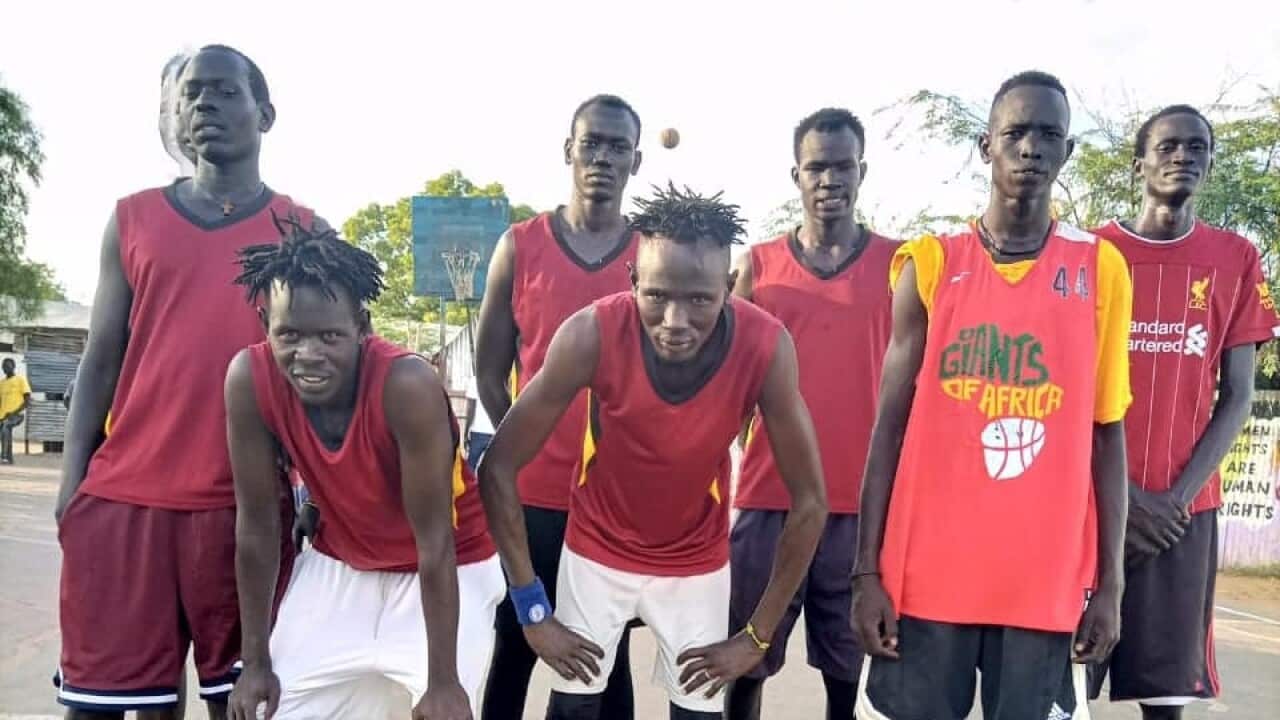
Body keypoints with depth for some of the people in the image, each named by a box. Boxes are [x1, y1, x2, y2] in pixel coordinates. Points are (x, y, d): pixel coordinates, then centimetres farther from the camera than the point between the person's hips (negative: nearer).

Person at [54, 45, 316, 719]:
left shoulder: (304, 231, 6)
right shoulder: (133, 219, 10)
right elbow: (100, 359, 11)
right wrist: (72, 479, 5)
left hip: (246, 502, -1)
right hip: (122, 493, 2)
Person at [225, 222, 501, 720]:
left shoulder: (407, 384, -33)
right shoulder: (250, 379, -21)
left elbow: (434, 542, -26)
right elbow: (256, 527, -11)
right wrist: (256, 660, -5)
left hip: (447, 571, -3)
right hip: (337, 564, 4)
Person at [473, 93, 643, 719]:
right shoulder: (519, 246, 0)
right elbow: (490, 375, 5)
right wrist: (526, 451, 1)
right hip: (532, 495, 0)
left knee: (609, 658, 15)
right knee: (515, 651, 12)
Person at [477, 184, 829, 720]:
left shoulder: (766, 348, -27)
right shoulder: (590, 334, -30)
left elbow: (809, 501, -16)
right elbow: (498, 469, -20)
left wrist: (759, 635, -12)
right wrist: (533, 609, -18)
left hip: (698, 564, 1)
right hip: (596, 553, 0)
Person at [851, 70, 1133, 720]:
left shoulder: (1100, 270, 5)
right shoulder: (931, 265, 2)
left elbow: (1107, 432, 6)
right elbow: (891, 424, 1)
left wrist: (1110, 581, 2)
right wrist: (866, 570, -3)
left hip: (1047, 580, 1)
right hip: (927, 572, 0)